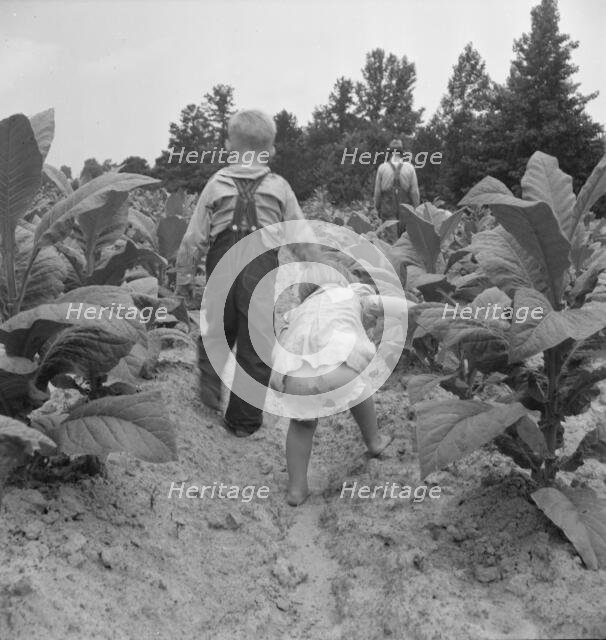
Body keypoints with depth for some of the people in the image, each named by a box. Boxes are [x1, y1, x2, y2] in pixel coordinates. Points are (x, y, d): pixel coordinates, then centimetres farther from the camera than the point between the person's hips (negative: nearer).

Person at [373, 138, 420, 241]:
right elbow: (414, 192, -2)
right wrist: (416, 209, 8)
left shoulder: (382, 168, -2)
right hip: (405, 210, 0)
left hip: (387, 210, 0)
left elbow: (377, 191, 2)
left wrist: (377, 208, 14)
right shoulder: (409, 168, -3)